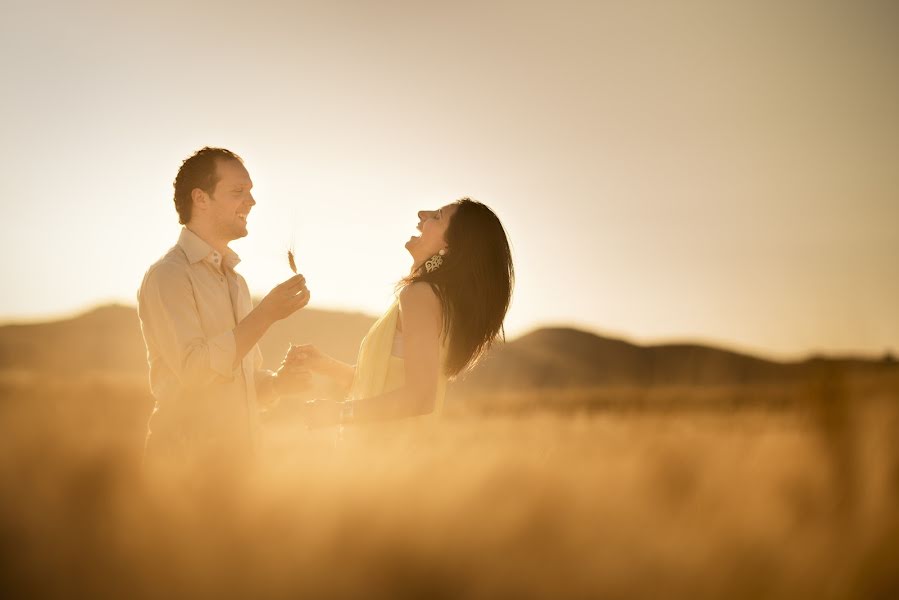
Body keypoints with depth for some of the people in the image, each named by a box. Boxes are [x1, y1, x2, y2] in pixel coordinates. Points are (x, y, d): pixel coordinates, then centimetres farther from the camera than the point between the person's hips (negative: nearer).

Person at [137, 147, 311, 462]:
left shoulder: (235, 280, 17)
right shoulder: (168, 275, -10)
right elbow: (193, 368, -21)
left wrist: (279, 381, 1)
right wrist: (265, 314, -20)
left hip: (237, 448, 8)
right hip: (185, 452, -8)